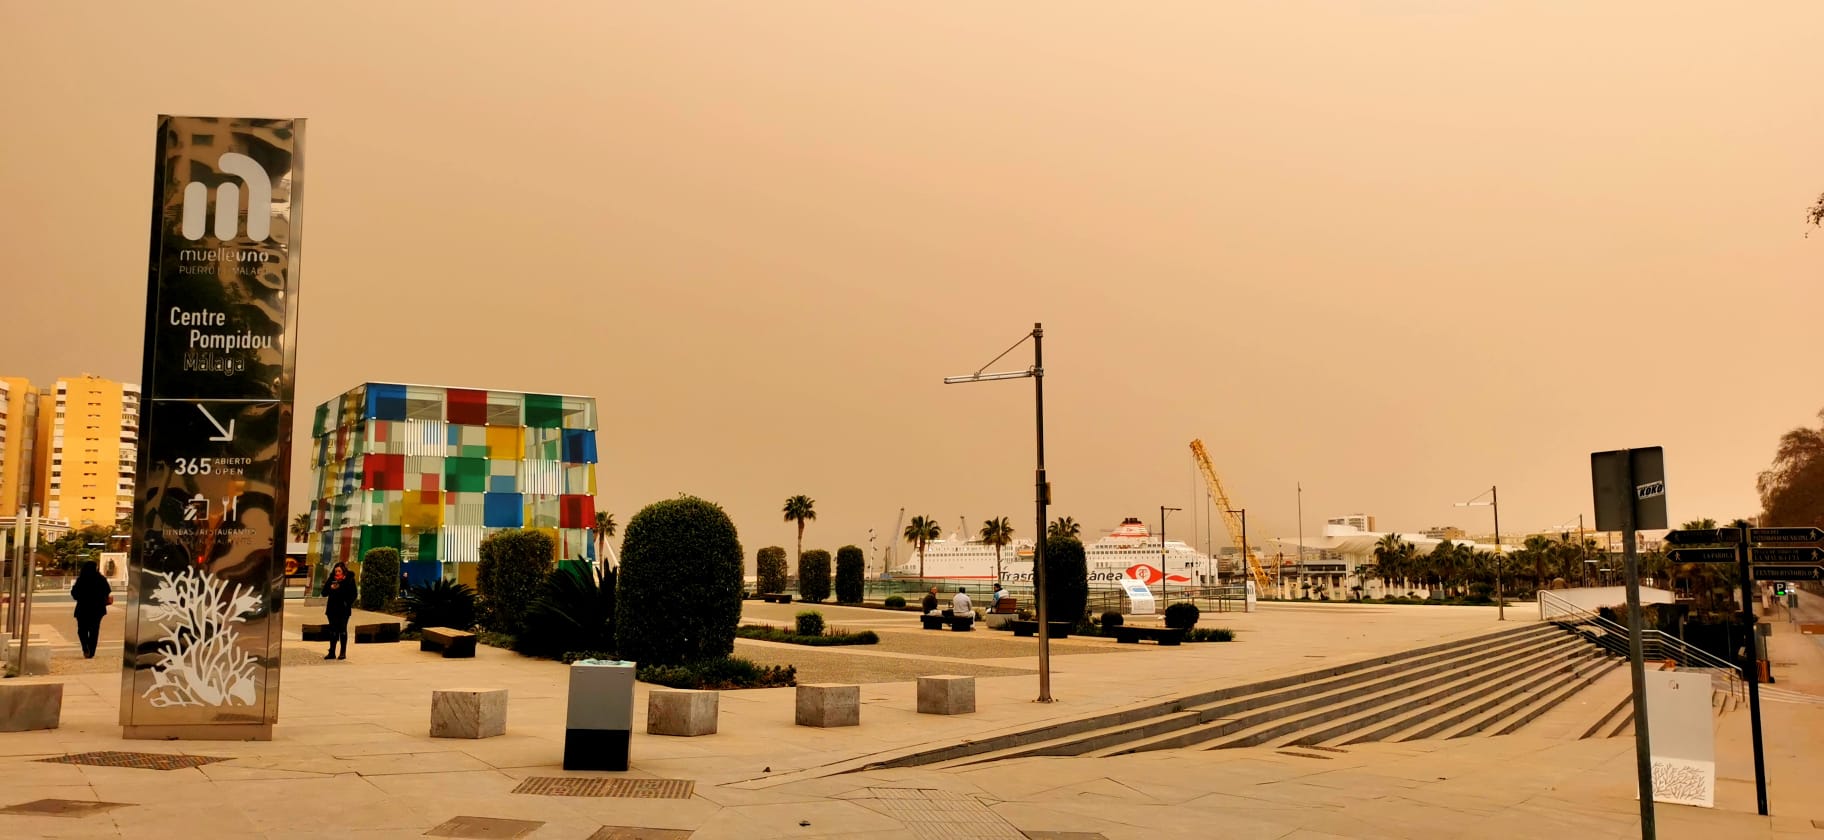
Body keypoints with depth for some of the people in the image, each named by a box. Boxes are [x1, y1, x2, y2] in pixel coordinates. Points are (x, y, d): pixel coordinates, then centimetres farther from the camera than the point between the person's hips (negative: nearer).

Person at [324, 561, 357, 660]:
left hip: (343, 610, -3)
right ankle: (332, 652, 11)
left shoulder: (349, 580, -3)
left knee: (342, 630, 0)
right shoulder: (331, 579, 5)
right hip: (332, 609, 3)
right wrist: (330, 587, -15)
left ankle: (343, 653, 5)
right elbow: (324, 593, 4)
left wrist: (348, 603, -14)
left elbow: (353, 594, -2)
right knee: (333, 630, 6)